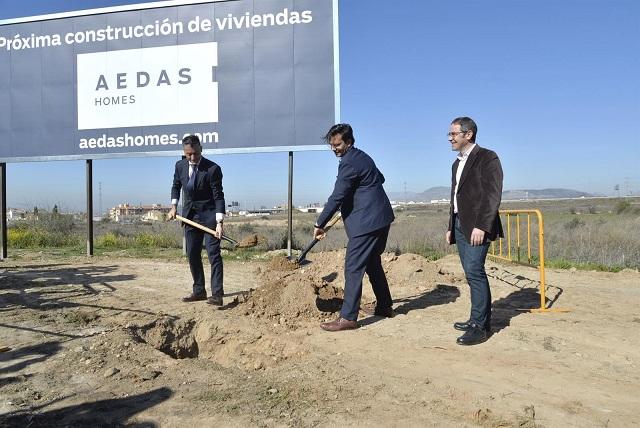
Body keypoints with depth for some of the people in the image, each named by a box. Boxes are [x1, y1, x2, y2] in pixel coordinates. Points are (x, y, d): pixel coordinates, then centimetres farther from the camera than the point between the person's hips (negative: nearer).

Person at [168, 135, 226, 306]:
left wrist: (219, 222, -26)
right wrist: (174, 206, 5)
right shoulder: (180, 166, 0)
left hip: (209, 215, -6)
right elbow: (176, 186, 18)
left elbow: (218, 196, -18)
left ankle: (217, 294, -10)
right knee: (192, 254, 9)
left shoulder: (213, 169, -17)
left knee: (213, 253, -10)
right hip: (190, 215, 6)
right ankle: (199, 291, 20)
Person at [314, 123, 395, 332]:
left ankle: (348, 317, -6)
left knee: (353, 268, -8)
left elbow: (337, 197, -18)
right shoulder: (362, 157, 15)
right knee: (373, 263, 20)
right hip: (381, 218, 10)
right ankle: (384, 306, 30)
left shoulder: (349, 163, -15)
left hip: (366, 222, -10)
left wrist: (319, 225, -14)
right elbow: (380, 178, 30)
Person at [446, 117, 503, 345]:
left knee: (474, 271, -13)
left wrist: (481, 226, -21)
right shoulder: (457, 164, 20)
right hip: (460, 226, 8)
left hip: (477, 226, -8)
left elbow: (493, 194, -13)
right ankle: (480, 319, 15)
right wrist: (451, 227, 17)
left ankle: (480, 326, -8)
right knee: (473, 273, 9)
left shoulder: (487, 157, -5)